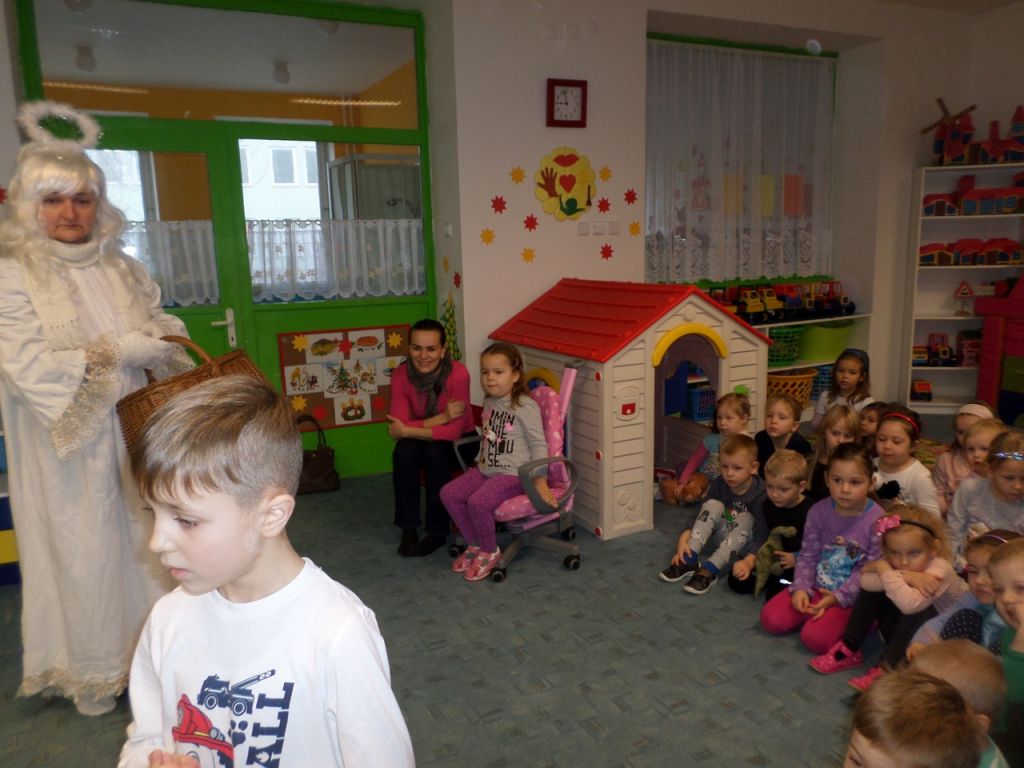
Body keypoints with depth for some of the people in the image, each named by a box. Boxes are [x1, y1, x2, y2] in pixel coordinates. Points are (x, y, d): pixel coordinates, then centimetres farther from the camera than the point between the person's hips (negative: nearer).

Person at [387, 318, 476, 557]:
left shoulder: (458, 374, -26)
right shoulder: (400, 375, -16)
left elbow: (454, 430, -28)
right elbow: (399, 427, -22)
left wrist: (408, 431, -30)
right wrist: (441, 417, -32)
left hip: (459, 442, -2)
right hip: (423, 441, 3)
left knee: (435, 451, -32)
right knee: (404, 450, -29)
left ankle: (437, 531, -16)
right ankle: (408, 528, -14)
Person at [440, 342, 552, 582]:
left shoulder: (525, 407, -15)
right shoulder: (489, 402, 8)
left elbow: (539, 445, -16)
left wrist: (541, 482, -21)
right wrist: (479, 461, 20)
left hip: (514, 474, -8)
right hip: (486, 469, 8)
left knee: (478, 502, -28)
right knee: (448, 493, -6)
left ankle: (490, 552, 0)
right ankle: (475, 545, 11)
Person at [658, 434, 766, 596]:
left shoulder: (760, 494, -24)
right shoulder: (718, 484, -11)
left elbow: (763, 534, -30)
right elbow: (703, 515, -9)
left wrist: (749, 562, -45)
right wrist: (684, 538, -25)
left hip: (745, 544, -3)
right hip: (721, 535, 4)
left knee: (745, 518, -32)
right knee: (713, 505, -22)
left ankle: (709, 570, -38)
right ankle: (689, 561, -26)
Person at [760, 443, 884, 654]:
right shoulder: (819, 512, -4)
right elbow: (807, 555, 1)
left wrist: (837, 597, -19)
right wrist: (800, 588, -13)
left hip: (850, 595, -4)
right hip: (816, 587, 4)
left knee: (815, 638, -23)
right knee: (771, 619, -9)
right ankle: (816, 610, 13)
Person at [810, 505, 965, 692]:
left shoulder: (939, 569, -30)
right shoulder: (893, 560, -14)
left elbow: (909, 604, -47)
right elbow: (865, 580, -32)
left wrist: (885, 570, -37)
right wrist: (905, 577, -39)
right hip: (904, 630, 5)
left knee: (917, 608, -34)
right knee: (874, 587, -16)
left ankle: (886, 668, -25)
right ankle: (848, 650, -9)